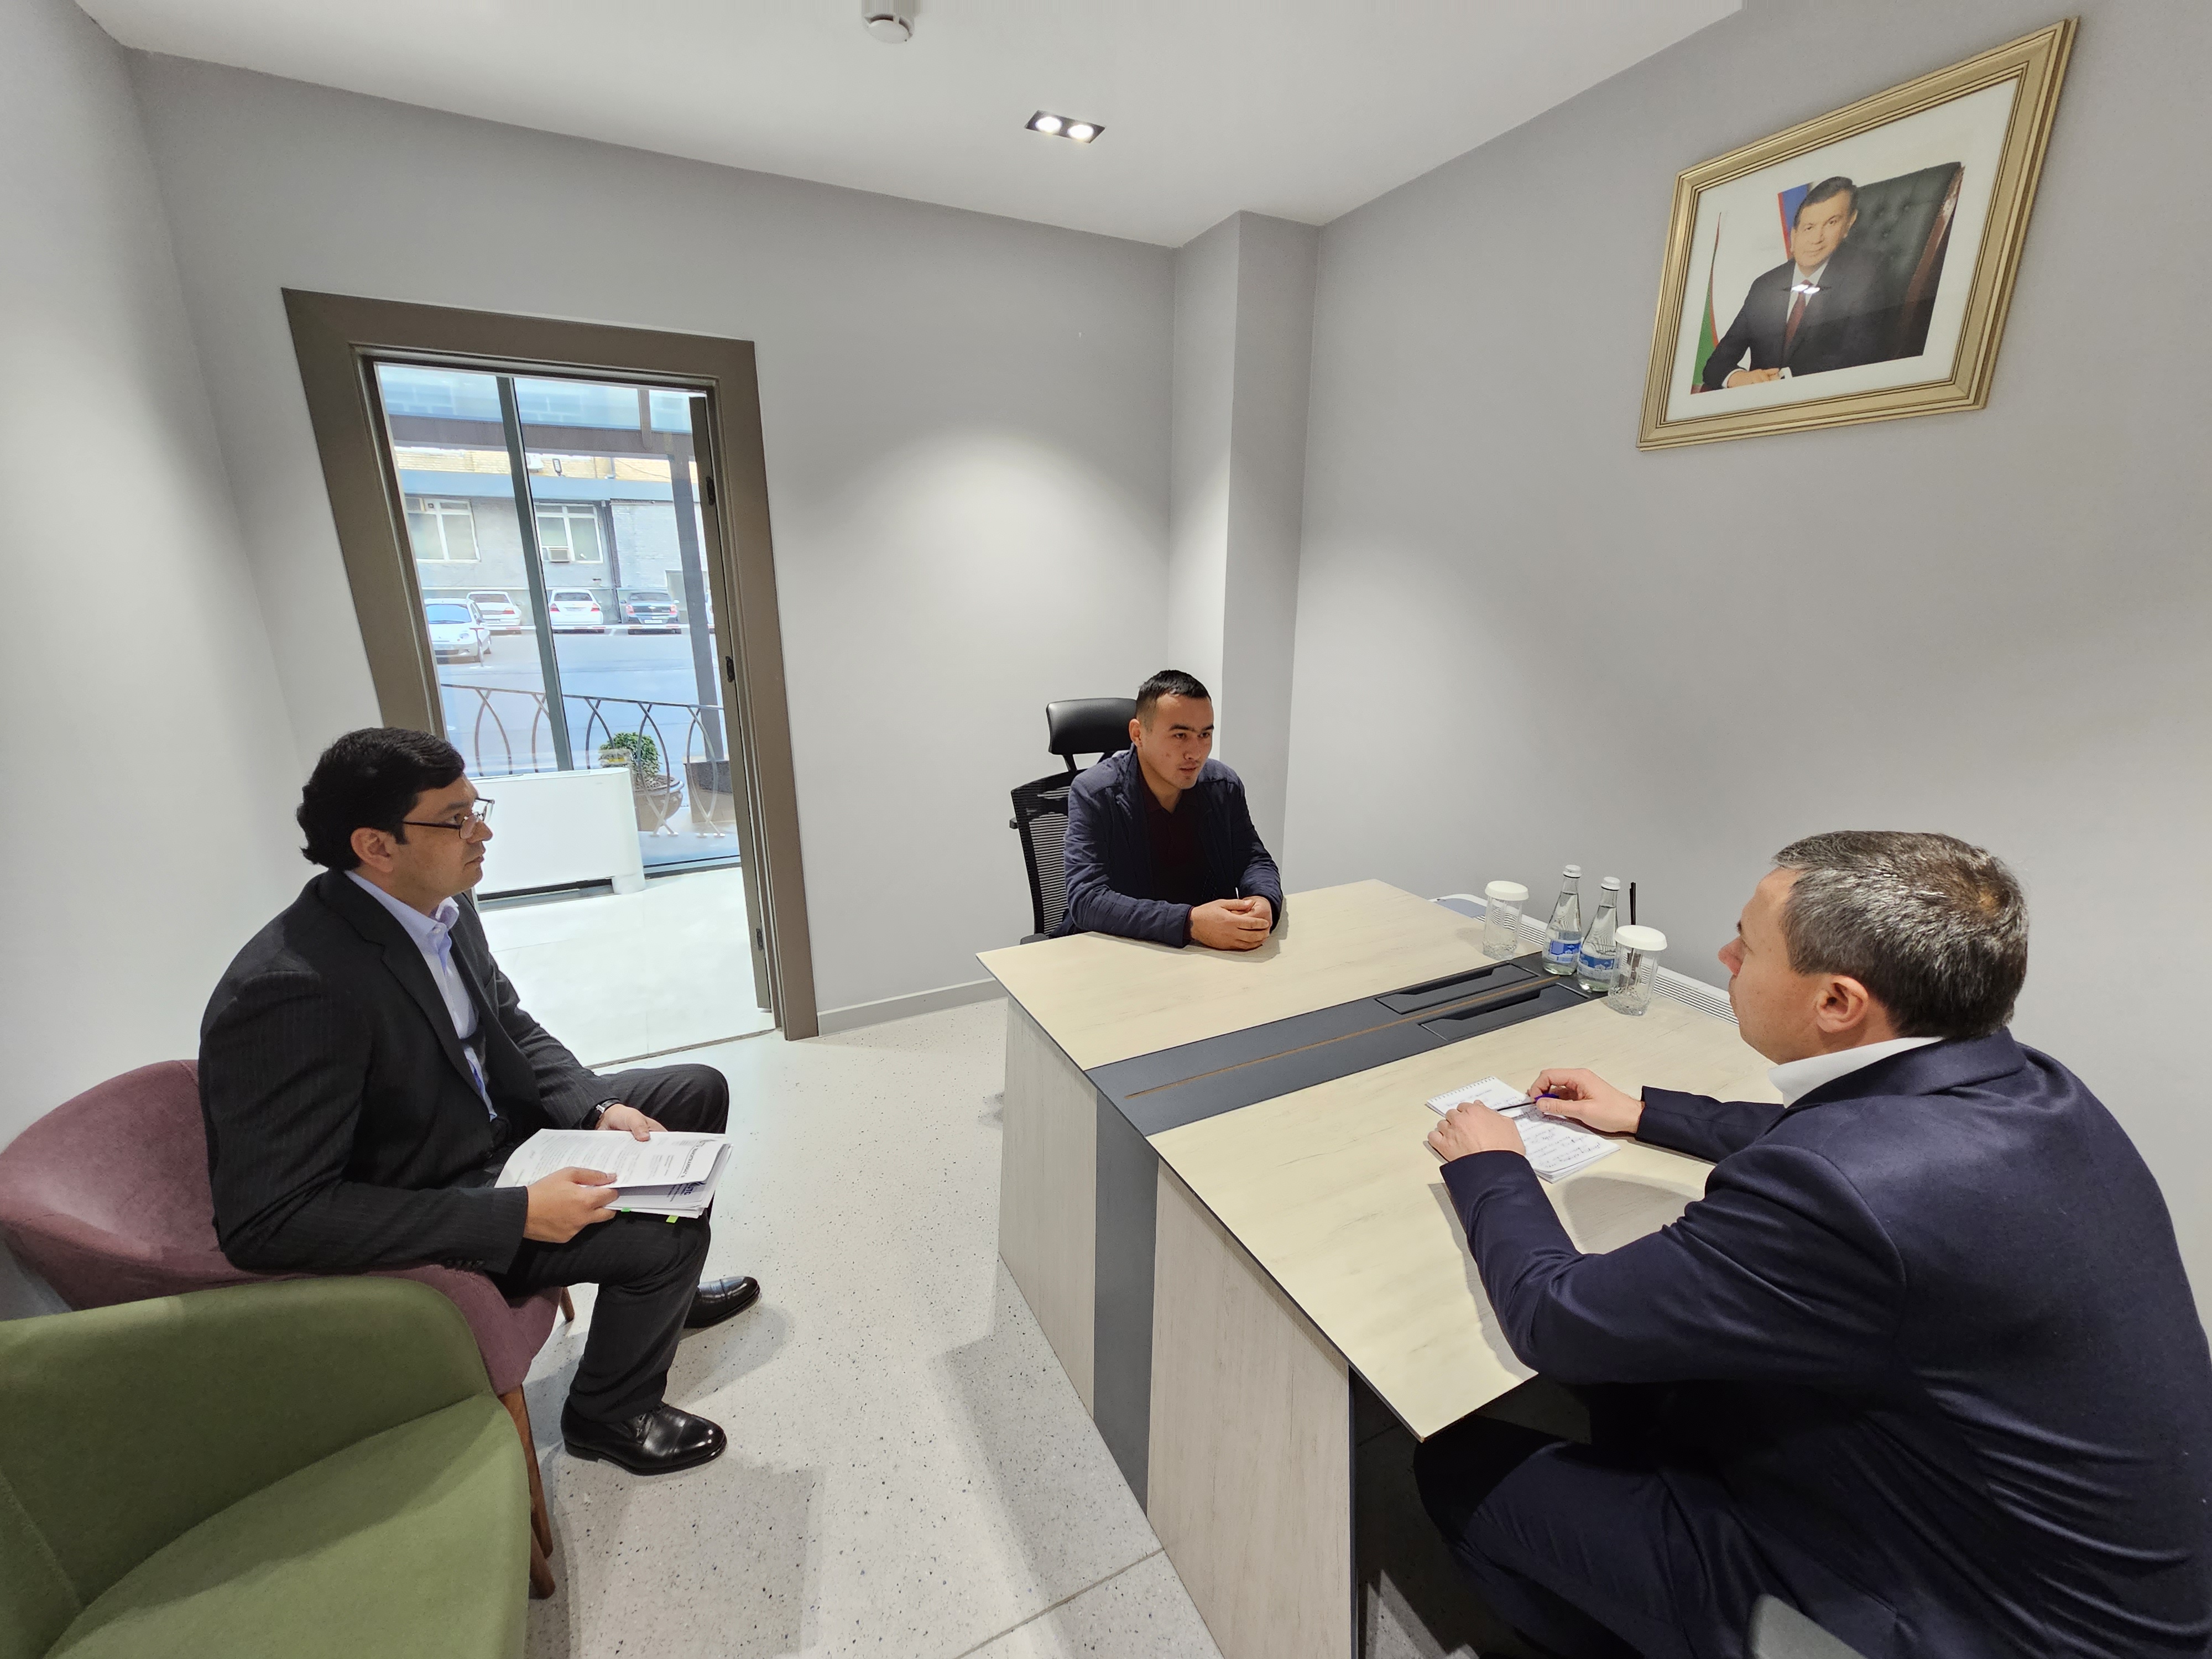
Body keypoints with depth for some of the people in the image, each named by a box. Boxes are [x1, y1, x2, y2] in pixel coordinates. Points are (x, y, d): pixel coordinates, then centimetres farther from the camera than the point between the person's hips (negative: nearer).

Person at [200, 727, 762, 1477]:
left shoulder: (442, 909, -7)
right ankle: (608, 1413, 12)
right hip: (410, 1226, -8)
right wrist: (516, 1212, -32)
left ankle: (663, 1288, 30)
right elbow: (267, 1222, -31)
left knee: (699, 1090, 8)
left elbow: (513, 1030, 6)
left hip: (499, 1127, 8)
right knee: (668, 1235, -20)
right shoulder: (292, 991, -32)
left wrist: (600, 1110, -9)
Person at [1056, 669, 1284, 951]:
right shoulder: (1093, 794, -15)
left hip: (1213, 950, 5)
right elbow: (1086, 900, -23)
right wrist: (1190, 923, -34)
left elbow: (1255, 861, 8)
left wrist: (1264, 903, -18)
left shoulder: (1225, 787, 0)